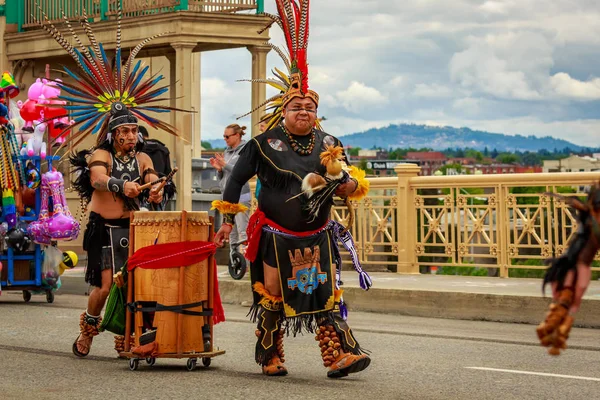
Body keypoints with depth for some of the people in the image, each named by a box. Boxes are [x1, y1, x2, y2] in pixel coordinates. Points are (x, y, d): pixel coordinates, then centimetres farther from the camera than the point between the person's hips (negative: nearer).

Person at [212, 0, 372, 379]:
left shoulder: (329, 144, 6)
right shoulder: (264, 144, -3)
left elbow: (348, 179, 16)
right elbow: (237, 178, 4)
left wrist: (351, 184, -9)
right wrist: (228, 218, 3)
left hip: (319, 237, 2)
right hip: (276, 237, -2)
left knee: (327, 294, -4)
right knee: (273, 295, 6)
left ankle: (339, 355, -6)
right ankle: (271, 357, 20)